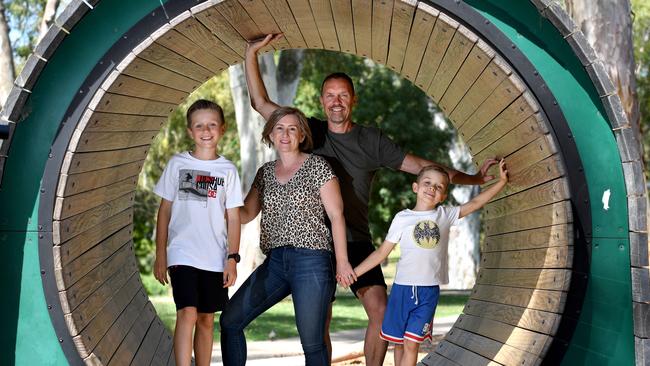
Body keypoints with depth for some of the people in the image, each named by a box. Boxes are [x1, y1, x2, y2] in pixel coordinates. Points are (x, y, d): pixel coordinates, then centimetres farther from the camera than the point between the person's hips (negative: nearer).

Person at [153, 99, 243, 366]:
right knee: (187, 313, -16)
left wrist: (232, 259, -2)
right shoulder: (177, 164, 2)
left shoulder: (228, 170, 5)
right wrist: (160, 255, 3)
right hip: (182, 254, -2)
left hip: (214, 258, 2)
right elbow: (165, 210, 6)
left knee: (206, 319, 9)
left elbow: (233, 218, 5)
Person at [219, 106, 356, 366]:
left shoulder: (316, 166, 1)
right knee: (230, 320, 0)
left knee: (312, 342, -4)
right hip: (274, 263, 6)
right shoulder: (265, 172, 16)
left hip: (311, 260, -5)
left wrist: (342, 260, -7)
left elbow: (336, 214, -2)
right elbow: (245, 214, 16)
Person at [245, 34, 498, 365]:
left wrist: (474, 179, 2)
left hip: (357, 241, 1)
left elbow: (420, 166, 7)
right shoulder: (310, 132, 4)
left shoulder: (372, 141, 6)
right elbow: (261, 103, 6)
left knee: (380, 312, -9)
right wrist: (251, 54, -1)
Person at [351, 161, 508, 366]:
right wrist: (353, 273, 0)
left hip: (429, 290, 0)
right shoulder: (402, 218, 2)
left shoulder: (445, 215, 6)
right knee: (398, 342, 8)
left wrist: (502, 181, 1)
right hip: (402, 288, 0)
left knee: (412, 344, -4)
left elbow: (476, 203, 7)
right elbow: (382, 252, 4)